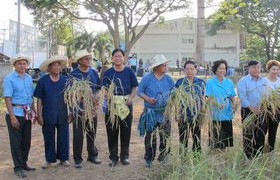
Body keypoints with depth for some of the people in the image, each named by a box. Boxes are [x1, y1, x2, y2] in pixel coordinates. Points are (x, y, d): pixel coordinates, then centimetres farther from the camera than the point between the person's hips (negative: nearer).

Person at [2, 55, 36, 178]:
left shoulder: (29, 78, 10)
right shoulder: (9, 79, -8)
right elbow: (7, 98, -13)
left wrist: (34, 112, 14)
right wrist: (12, 117, -17)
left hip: (28, 114, 6)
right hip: (15, 113, -6)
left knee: (26, 140, 12)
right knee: (16, 141, 1)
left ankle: (24, 163, 25)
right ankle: (18, 167, 9)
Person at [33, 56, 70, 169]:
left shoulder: (65, 80, 2)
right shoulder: (43, 81, -3)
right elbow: (39, 99, -1)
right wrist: (39, 115, -5)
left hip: (63, 115, 1)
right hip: (48, 115, -1)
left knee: (63, 137, 9)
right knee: (49, 138, 9)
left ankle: (63, 158, 25)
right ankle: (49, 160, 23)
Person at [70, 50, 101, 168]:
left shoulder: (93, 73, 7)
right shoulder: (74, 74, -6)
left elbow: (98, 88, 13)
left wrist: (96, 96, -8)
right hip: (79, 106, -4)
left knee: (92, 132, 13)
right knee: (78, 134, 1)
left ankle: (92, 155, 28)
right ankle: (77, 159, 11)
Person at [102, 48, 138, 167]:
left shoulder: (129, 71, 5)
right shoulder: (108, 72, 5)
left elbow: (134, 88, 7)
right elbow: (105, 89, 6)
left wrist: (131, 98, -10)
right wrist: (108, 97, -14)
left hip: (126, 105, 0)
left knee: (126, 131, 7)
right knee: (112, 132, 3)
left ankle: (124, 156, 20)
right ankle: (113, 157, 15)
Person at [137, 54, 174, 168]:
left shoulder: (168, 79, 5)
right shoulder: (147, 78, -4)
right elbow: (139, 92, 0)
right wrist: (148, 99, -16)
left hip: (165, 111, 3)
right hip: (151, 112, -3)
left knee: (165, 135, 5)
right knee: (150, 136, 1)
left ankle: (163, 156, 22)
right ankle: (149, 159, 13)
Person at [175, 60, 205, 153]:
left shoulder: (201, 82, 5)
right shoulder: (179, 82, 3)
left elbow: (203, 99, 8)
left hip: (197, 116, 1)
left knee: (197, 139, 8)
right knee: (183, 139, 6)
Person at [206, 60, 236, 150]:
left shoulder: (229, 82, 10)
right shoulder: (210, 82, -2)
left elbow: (232, 97, 12)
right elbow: (209, 98, -8)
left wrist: (233, 105, -8)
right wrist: (217, 104, -26)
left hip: (227, 114, 4)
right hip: (216, 114, -4)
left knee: (224, 138, 10)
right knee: (215, 140, 0)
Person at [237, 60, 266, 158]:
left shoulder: (264, 80, 9)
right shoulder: (243, 81, -8)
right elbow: (242, 97, -15)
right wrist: (252, 108, -19)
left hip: (261, 111, 5)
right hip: (248, 111, -5)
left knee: (261, 134, 9)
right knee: (249, 135, 0)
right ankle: (248, 157, 11)